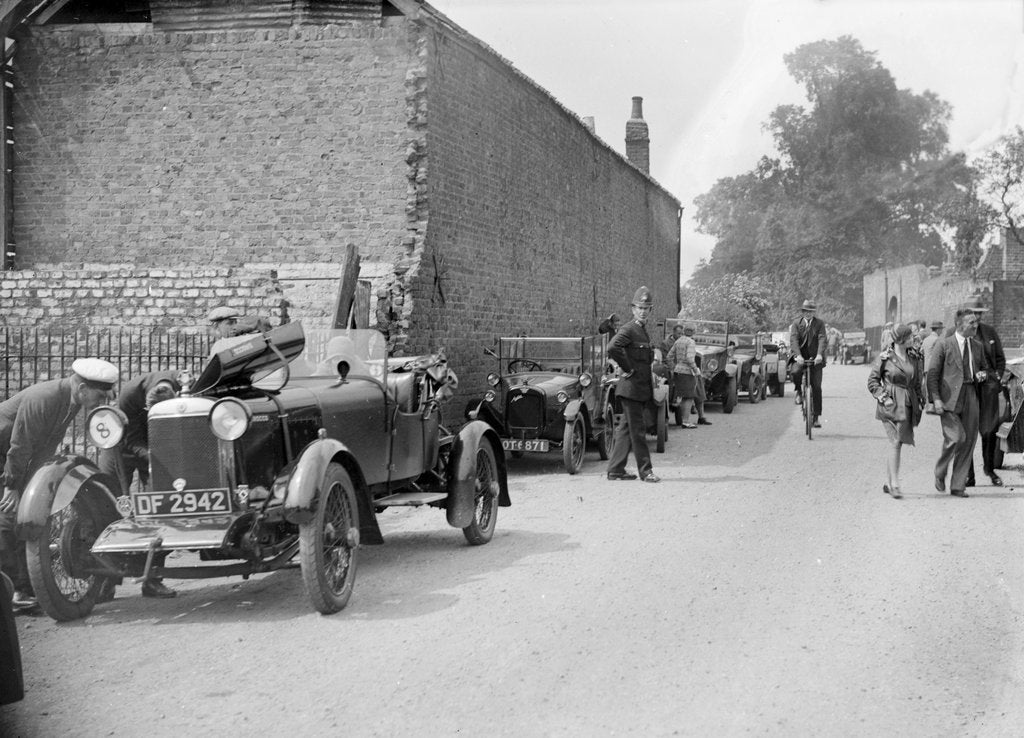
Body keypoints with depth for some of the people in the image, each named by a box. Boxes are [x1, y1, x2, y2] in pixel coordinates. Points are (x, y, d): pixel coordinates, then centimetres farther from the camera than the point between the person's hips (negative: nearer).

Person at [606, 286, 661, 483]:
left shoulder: (643, 330, 16)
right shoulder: (628, 330, -13)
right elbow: (613, 348, -30)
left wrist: (650, 374, 19)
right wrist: (628, 369, -21)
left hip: (641, 388, 9)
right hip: (632, 387, -9)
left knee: (625, 428, 11)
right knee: (638, 430, -5)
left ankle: (615, 469, 16)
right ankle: (645, 471, -1)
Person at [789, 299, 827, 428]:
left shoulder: (819, 323, 2)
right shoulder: (797, 324, 2)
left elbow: (822, 340, -11)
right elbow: (794, 340, -12)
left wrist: (819, 354, -30)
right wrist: (798, 355, -30)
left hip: (815, 359, 0)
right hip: (801, 357, 0)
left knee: (816, 387, -3)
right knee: (796, 372, -33)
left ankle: (816, 417, 4)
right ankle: (798, 392, -1)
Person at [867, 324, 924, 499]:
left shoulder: (914, 358, 9)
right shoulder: (884, 358, -6)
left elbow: (918, 382, 19)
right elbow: (872, 382, -1)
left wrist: (920, 402, 12)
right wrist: (884, 398, -11)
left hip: (908, 406, 5)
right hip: (891, 405, -5)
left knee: (896, 444, 9)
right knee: (895, 443, -12)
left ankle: (889, 483, 19)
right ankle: (894, 485, -9)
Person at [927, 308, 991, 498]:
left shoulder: (978, 346, 14)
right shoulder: (944, 344, -2)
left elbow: (985, 367, 29)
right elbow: (932, 373, -4)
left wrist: (983, 374, 4)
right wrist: (935, 399, -13)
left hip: (970, 397, 5)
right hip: (949, 398, -5)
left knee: (969, 441, 3)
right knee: (955, 438, -16)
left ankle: (957, 486, 12)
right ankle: (940, 473, 11)